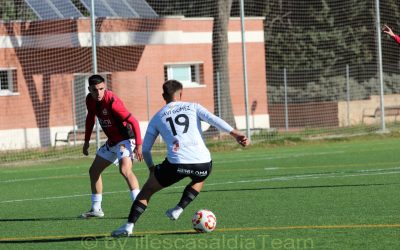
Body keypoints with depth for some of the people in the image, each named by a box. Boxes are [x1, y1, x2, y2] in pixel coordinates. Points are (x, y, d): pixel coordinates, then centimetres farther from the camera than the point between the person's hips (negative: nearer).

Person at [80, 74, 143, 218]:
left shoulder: (112, 102, -27)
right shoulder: (90, 100, -3)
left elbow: (133, 121, -26)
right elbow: (90, 118, 17)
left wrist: (139, 145, -30)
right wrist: (86, 141, 18)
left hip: (125, 139, -9)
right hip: (111, 142, 9)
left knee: (125, 170, -31)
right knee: (93, 171, 14)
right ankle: (96, 209, 26)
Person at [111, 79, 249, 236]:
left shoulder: (157, 118, 19)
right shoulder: (193, 107, 17)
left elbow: (145, 149, 21)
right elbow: (214, 120, -1)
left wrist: (151, 168, 37)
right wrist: (235, 134, -8)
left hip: (176, 164, -1)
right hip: (203, 163, 1)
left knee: (148, 189, 17)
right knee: (199, 180, 38)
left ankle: (129, 225, 2)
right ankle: (179, 209, 22)